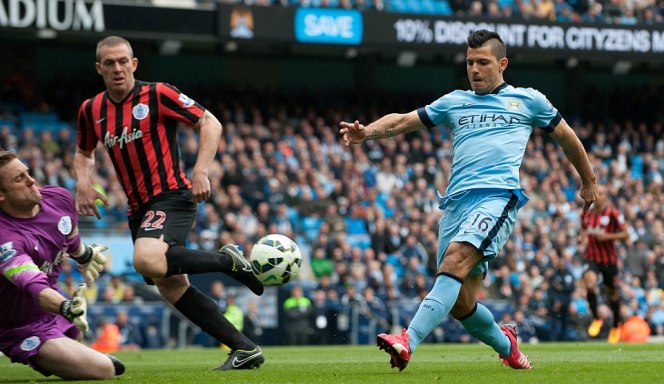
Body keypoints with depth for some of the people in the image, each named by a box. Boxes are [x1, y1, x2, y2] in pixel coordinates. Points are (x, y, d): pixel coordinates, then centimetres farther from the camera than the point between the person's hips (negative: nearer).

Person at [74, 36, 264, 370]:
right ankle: (245, 348, 7)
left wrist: (201, 171, -18)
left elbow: (210, 124, -6)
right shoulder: (91, 110, 9)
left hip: (171, 195, -7)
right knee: (170, 287, 1)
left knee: (146, 260, -33)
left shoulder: (157, 95, -7)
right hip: (139, 209, 7)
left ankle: (228, 260, -11)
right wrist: (83, 182, 6)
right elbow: (84, 153, 27)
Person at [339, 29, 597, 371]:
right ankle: (506, 345, 29)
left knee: (456, 258, -30)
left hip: (498, 194, -5)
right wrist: (367, 132, -3)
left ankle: (408, 342, -44)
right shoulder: (454, 102, 23)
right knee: (459, 302, -1)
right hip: (456, 201, 5)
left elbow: (566, 136, 28)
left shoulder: (528, 100, 16)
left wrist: (588, 182, 35)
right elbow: (402, 121, 16)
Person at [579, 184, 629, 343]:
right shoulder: (587, 215, 5)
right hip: (591, 258, 2)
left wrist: (607, 236, -20)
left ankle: (616, 325, 35)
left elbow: (625, 234, -8)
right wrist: (583, 238, -2)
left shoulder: (613, 214, -8)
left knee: (612, 294, 11)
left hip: (609, 260, -2)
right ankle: (596, 319, -9)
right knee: (590, 283, -27)